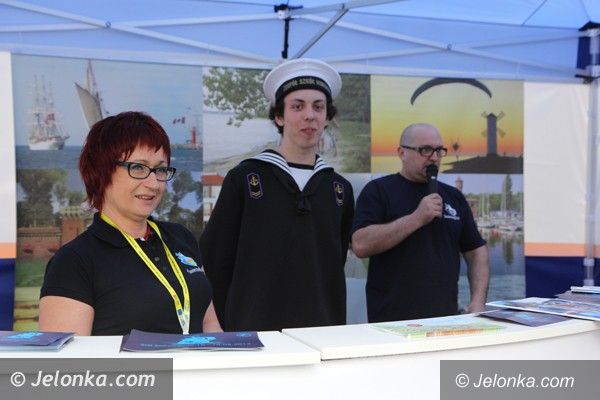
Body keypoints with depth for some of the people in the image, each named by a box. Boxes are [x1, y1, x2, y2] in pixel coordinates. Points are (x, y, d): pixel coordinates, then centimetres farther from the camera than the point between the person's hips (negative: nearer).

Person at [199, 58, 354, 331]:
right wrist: (223, 328, -2)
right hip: (253, 329, -3)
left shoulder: (340, 189, 8)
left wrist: (335, 327, 11)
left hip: (322, 330, 3)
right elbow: (214, 262, -2)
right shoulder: (244, 179, -4)